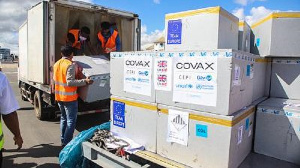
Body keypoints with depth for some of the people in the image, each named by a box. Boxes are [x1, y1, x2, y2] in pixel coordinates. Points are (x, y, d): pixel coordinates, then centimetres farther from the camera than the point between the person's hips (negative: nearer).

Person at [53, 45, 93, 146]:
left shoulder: (56, 64, 8)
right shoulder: (71, 65, -17)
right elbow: (70, 82, -24)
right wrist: (84, 81, -25)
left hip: (59, 97, 8)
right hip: (69, 97, -8)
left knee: (63, 118, 19)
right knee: (71, 121, 0)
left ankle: (63, 140, 28)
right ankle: (67, 142, 4)